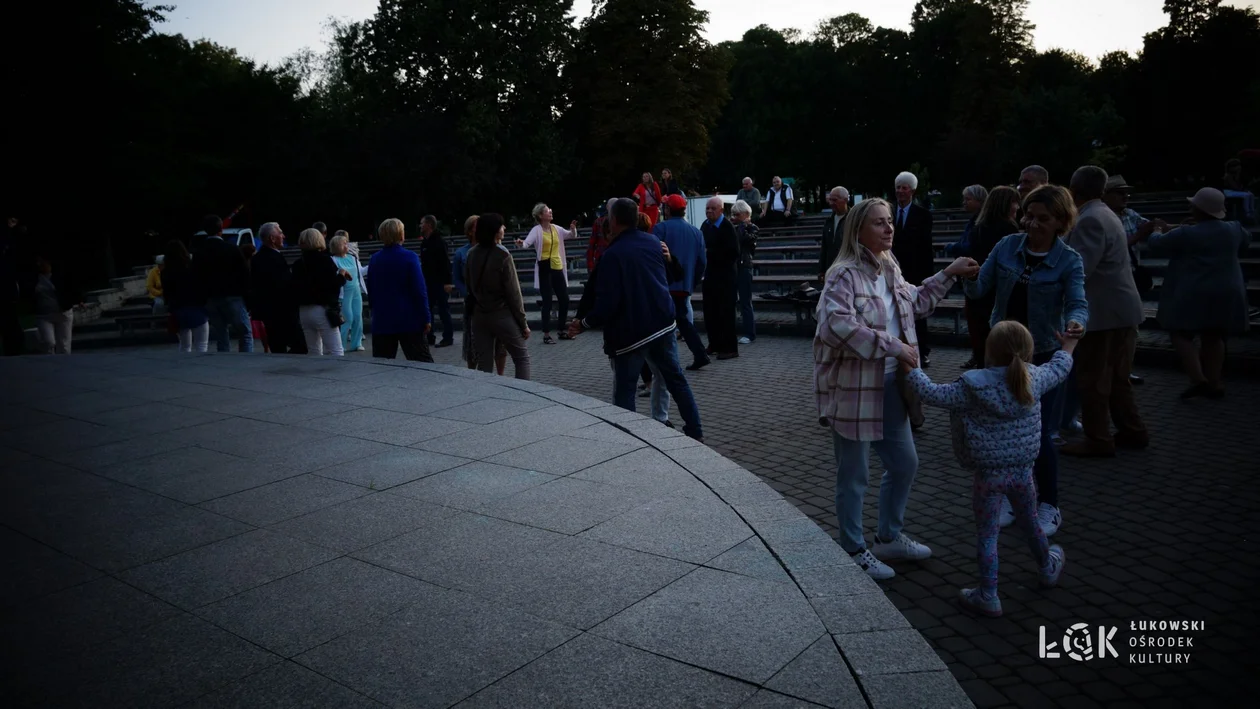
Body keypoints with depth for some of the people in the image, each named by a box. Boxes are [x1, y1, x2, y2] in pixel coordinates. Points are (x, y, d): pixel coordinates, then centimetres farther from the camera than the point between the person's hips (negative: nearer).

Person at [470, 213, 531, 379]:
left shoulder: (471, 255, 2)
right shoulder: (502, 256, -15)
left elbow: (468, 286, 9)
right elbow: (513, 293, -12)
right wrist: (523, 323, -5)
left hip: (479, 316, 5)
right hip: (502, 315, -5)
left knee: (484, 364, 9)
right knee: (522, 357, 8)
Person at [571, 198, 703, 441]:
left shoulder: (612, 255, -16)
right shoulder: (654, 242, 4)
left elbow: (607, 302, -19)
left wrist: (585, 323, -6)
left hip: (630, 332, -6)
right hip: (663, 324, 6)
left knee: (624, 391, 4)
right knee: (676, 379, 15)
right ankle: (695, 431, 21)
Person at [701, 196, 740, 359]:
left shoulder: (727, 226, -16)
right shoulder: (705, 225, 7)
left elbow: (733, 252, -22)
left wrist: (709, 253, -21)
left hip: (725, 275, -8)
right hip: (710, 273, 8)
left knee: (726, 312, -3)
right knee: (710, 311, 12)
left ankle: (730, 348, 3)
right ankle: (715, 344, 24)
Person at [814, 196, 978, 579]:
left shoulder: (890, 270, 11)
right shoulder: (844, 274, -17)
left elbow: (916, 303, 29)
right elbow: (838, 325, -32)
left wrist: (948, 274, 23)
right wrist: (893, 345, -27)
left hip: (889, 387, 9)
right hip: (854, 388, -9)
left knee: (905, 463, 20)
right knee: (854, 476, 5)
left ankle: (889, 537, 39)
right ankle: (854, 551, 23)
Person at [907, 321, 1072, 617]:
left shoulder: (974, 387, -20)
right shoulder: (1034, 380, -6)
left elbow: (933, 395, -16)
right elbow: (1058, 369, 14)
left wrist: (910, 369, -2)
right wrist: (1068, 347, 35)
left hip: (988, 474, -5)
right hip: (1023, 470, 5)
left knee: (987, 534, 5)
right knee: (1030, 522, 28)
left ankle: (988, 597, 12)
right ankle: (1048, 568, 52)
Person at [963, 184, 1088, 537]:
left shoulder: (1069, 261, -9)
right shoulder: (1007, 247, -2)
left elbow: (1078, 302, -22)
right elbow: (979, 290, -2)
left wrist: (1076, 322, -45)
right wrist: (968, 277, -26)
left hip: (1043, 355, -3)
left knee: (1038, 433, -3)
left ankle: (1048, 506, 18)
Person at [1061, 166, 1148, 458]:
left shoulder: (1090, 220, -18)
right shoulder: (1103, 214, 15)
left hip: (1104, 312, -10)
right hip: (1120, 308, 10)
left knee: (1092, 380, -1)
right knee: (1116, 378, 18)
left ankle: (1098, 441, 5)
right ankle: (1133, 432, 26)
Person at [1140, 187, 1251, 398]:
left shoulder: (1186, 234, -14)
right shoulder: (1233, 229, 5)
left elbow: (1157, 245, -2)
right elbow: (1245, 240, 27)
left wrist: (1149, 234, 21)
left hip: (1194, 294, -6)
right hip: (1225, 294, 6)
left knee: (1181, 335, 2)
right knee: (1213, 338, 12)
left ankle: (1198, 380, -10)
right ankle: (1214, 384, 13)